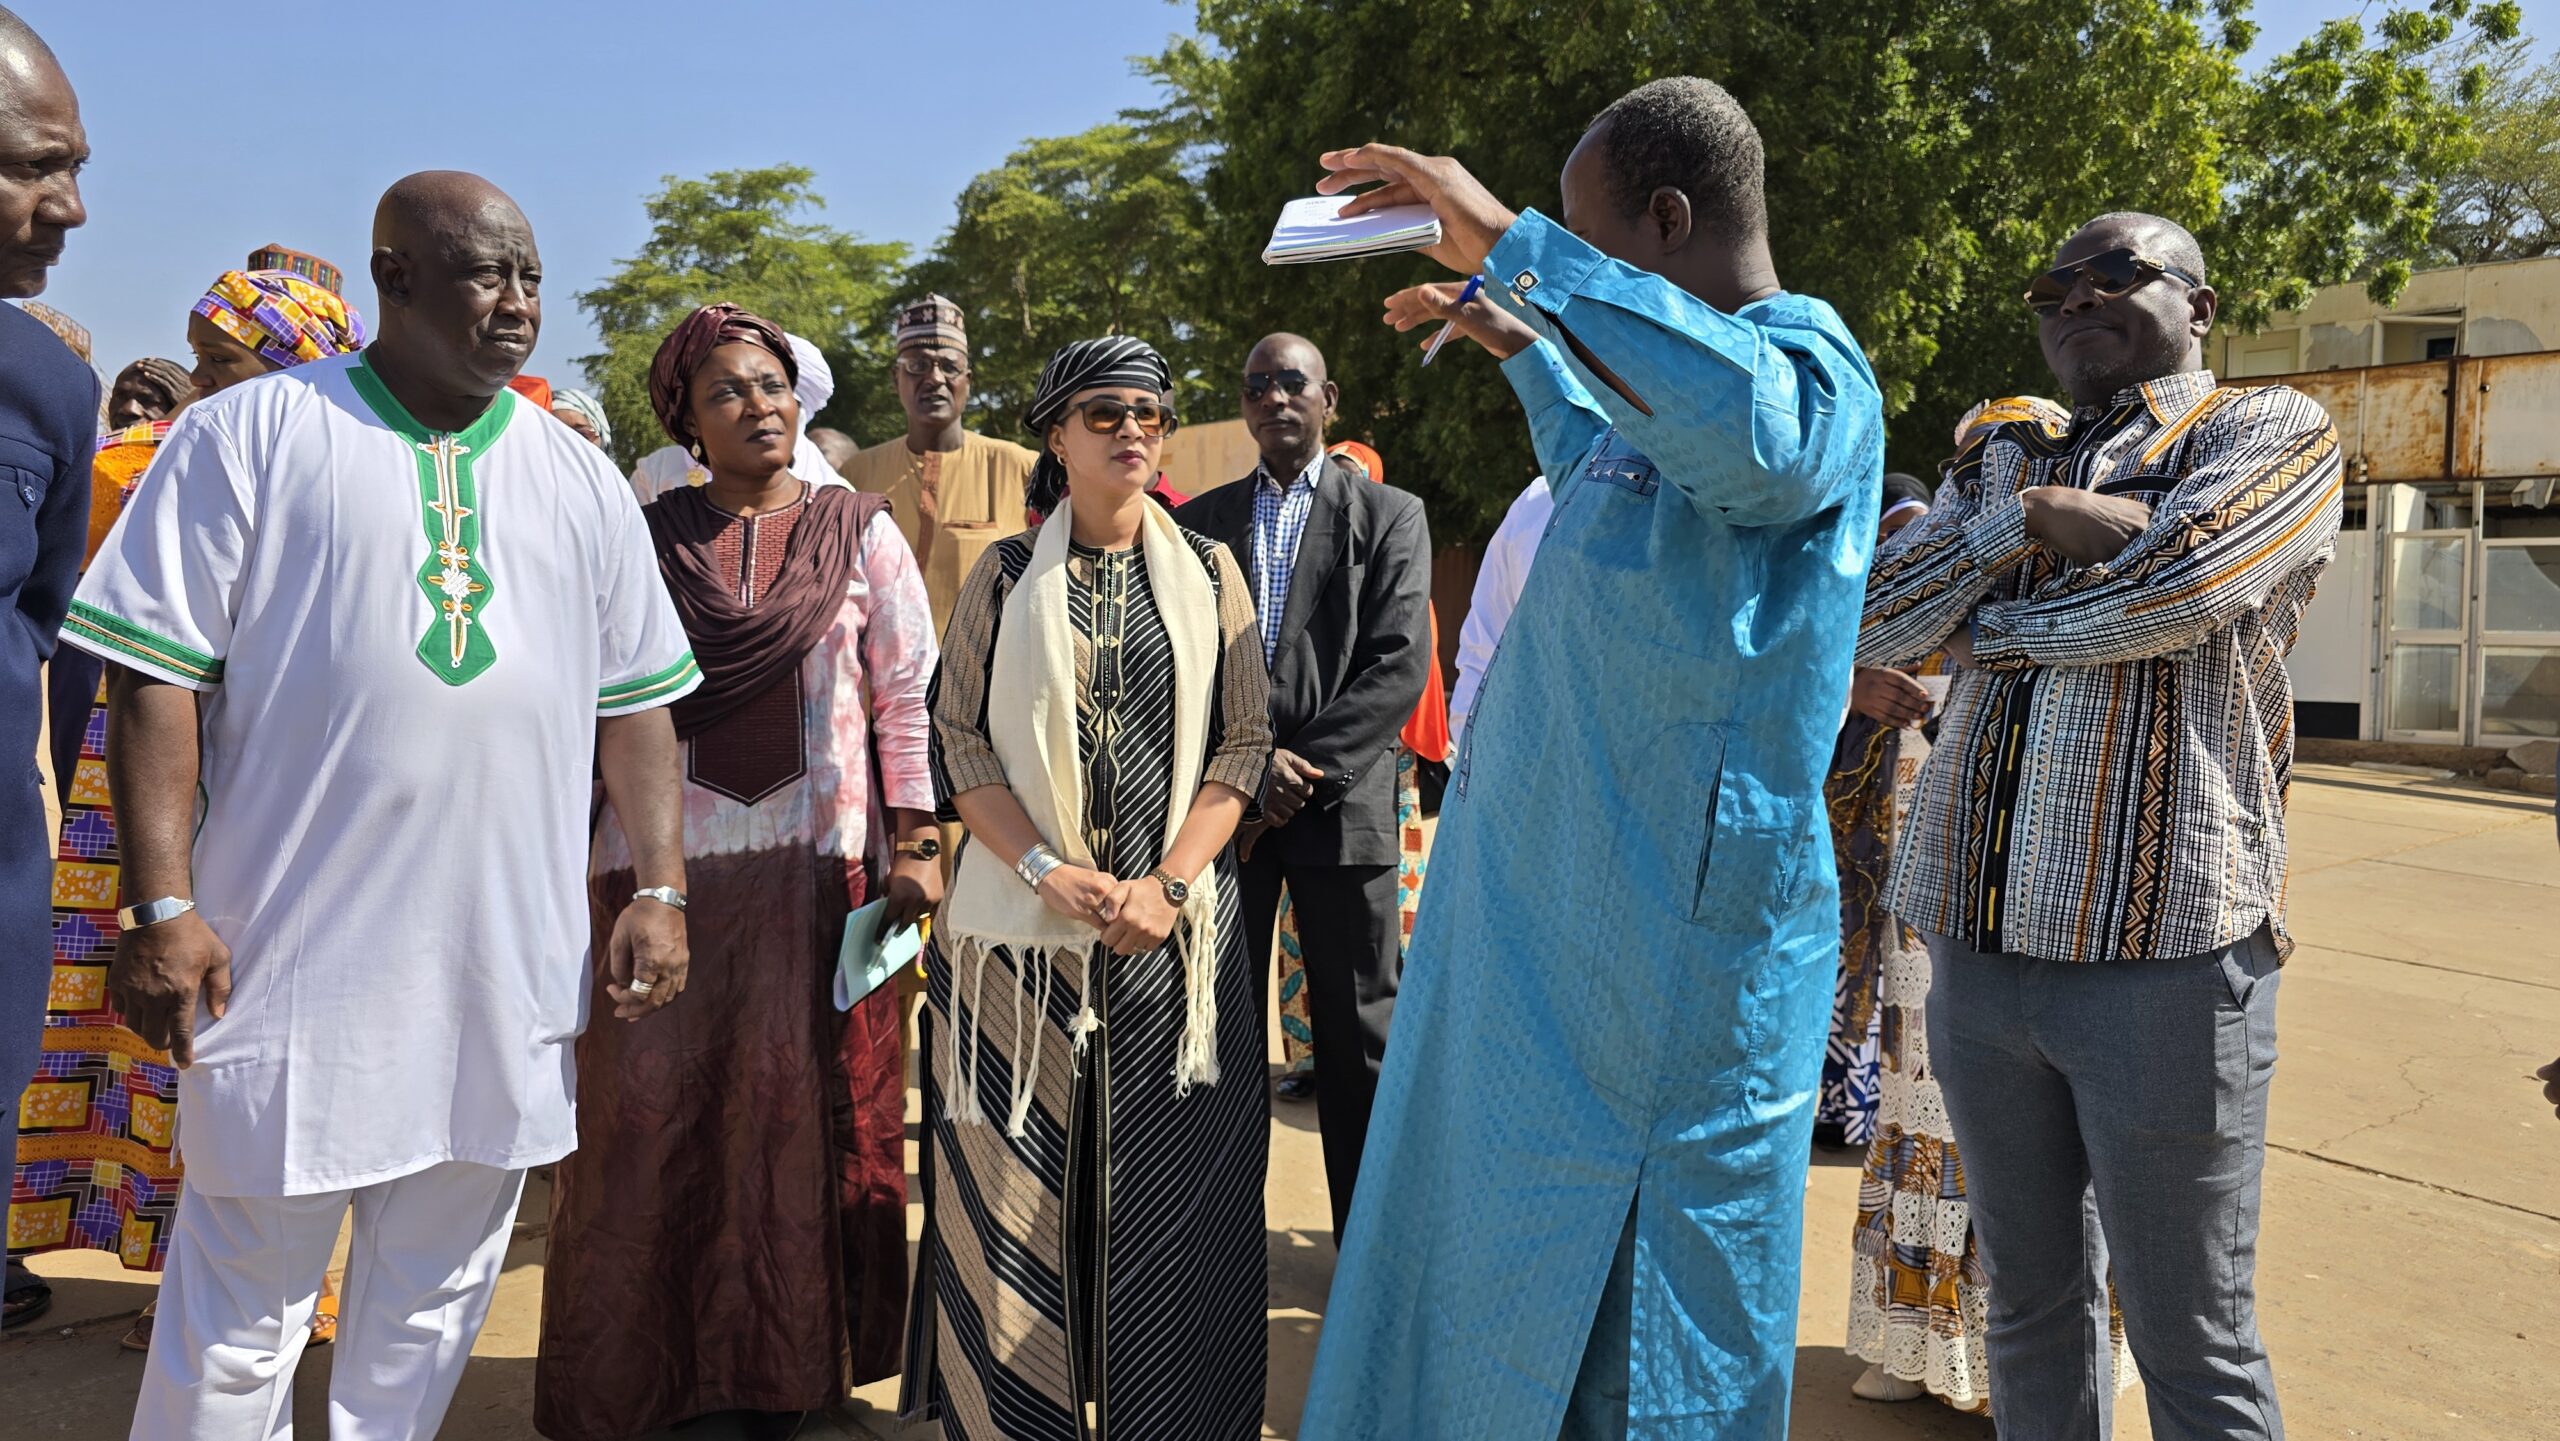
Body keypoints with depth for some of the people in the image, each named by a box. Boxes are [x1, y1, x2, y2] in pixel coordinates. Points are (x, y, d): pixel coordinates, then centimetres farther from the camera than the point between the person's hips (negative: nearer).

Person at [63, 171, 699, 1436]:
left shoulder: (581, 480, 11)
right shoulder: (249, 435, -1)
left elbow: (635, 701, 12)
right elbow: (157, 676, -5)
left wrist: (661, 887, 4)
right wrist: (161, 903, -11)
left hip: (508, 968, 4)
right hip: (293, 958, -4)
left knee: (436, 1293, 16)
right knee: (243, 1308, 5)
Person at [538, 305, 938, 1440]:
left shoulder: (859, 532, 6)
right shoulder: (644, 537, 8)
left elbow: (907, 697, 4)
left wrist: (914, 845, -3)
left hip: (812, 863, 0)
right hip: (661, 858, 1)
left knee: (792, 1106, 4)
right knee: (649, 1106, 2)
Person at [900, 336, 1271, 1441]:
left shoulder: (1207, 573, 7)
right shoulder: (1006, 576, 5)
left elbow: (1241, 740, 2)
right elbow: (959, 740, 0)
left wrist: (1168, 884, -10)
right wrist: (1049, 872, -13)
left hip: (1174, 929, 1)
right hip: (1022, 928, 0)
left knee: (1168, 1188, 4)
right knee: (1018, 1187, 3)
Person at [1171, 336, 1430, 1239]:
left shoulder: (1390, 516, 6)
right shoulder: (1199, 522, 13)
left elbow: (1399, 666, -4)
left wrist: (1302, 772, -12)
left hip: (1342, 805, -2)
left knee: (1360, 1036, 4)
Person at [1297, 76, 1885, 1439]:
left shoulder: (1808, 361, -16)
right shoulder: (1676, 377, 14)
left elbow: (1748, 422, -43)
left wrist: (1512, 241, -36)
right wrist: (1517, 340, 33)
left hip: (1653, 951, -10)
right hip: (1545, 914, 10)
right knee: (1492, 1269, 21)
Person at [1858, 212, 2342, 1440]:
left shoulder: (2273, 432, 3)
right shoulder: (2001, 463, 18)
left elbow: (2176, 580, -17)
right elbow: (1869, 621, 3)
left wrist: (1992, 628, -2)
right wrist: (2024, 522, -9)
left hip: (2162, 957, -5)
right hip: (1978, 953, 5)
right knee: (2030, 1305, 16)